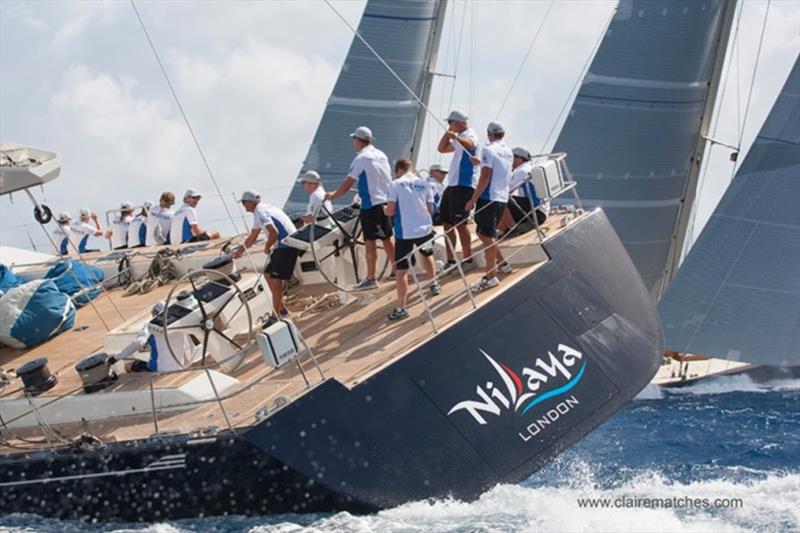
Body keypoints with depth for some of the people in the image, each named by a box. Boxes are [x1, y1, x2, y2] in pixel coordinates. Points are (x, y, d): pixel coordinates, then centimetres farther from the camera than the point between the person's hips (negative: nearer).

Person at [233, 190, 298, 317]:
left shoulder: (260, 212, -13)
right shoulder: (264, 209, 19)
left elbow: (274, 233, -27)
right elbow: (252, 237, 31)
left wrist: (267, 247, -9)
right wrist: (240, 251, 37)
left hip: (286, 246, -10)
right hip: (282, 246, 10)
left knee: (275, 278, -11)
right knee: (268, 273, 17)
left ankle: (276, 315, -11)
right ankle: (281, 308, 22)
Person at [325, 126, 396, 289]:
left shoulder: (361, 159, -12)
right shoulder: (381, 155, 10)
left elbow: (348, 183, -12)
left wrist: (333, 195, 2)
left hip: (371, 204, -7)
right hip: (386, 201, 7)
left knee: (370, 241, -4)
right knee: (386, 238, 17)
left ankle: (370, 278, -4)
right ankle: (395, 270, 24)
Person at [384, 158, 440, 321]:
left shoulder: (396, 185, -8)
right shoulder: (424, 183, 3)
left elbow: (390, 211, -10)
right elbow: (430, 208, 7)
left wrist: (385, 210, 12)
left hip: (404, 232, -4)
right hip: (424, 228, 4)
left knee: (402, 270, -2)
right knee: (427, 254, 34)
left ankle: (401, 308, -4)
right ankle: (434, 285, 48)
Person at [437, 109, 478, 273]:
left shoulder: (469, 135, -9)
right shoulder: (459, 138, 22)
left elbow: (469, 144, -33)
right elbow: (441, 149, 28)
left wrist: (456, 137, -53)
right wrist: (448, 132, 18)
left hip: (464, 185, -10)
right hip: (452, 185, 10)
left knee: (459, 223, -12)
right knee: (447, 222, 10)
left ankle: (468, 260, -6)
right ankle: (450, 261, 15)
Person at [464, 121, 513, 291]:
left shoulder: (488, 150, -11)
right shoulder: (508, 152, 13)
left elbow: (485, 177, -17)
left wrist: (473, 199, -15)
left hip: (489, 197, -8)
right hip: (502, 198, 8)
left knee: (487, 236, -6)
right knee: (483, 232, 20)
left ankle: (490, 276, -6)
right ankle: (501, 263, 23)